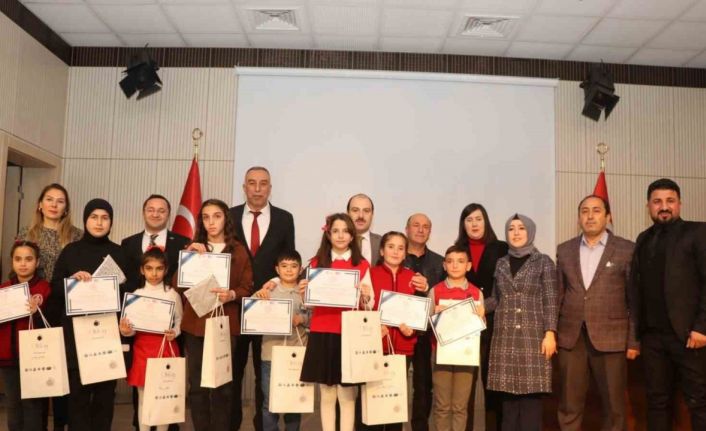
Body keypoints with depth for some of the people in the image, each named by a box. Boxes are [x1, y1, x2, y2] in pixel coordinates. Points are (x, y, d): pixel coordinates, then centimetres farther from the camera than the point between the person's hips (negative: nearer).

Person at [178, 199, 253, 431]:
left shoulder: (239, 250, 6)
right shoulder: (192, 248, 12)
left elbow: (247, 288, 2)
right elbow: (177, 284, 3)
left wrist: (231, 295, -18)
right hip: (195, 322, 2)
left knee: (223, 385, -2)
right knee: (197, 384, 2)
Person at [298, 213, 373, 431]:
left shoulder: (362, 265, 3)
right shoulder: (316, 263, 6)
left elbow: (369, 305, 2)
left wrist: (366, 296, -18)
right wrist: (303, 293, -12)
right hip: (322, 334, 1)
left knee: (347, 394, 2)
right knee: (327, 395, 7)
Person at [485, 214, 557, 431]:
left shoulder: (543, 262, 1)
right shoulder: (501, 264, 12)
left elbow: (550, 302, -4)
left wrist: (550, 333, -12)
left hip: (532, 337, -3)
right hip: (505, 338, 4)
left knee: (531, 393, -3)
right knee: (508, 394, 5)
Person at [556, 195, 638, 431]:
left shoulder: (627, 249, 1)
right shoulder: (564, 250, 9)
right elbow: (558, 294, 10)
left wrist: (634, 341, -3)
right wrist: (551, 333, 6)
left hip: (610, 337, -2)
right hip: (570, 337, 2)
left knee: (613, 405, 7)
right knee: (569, 404, 7)